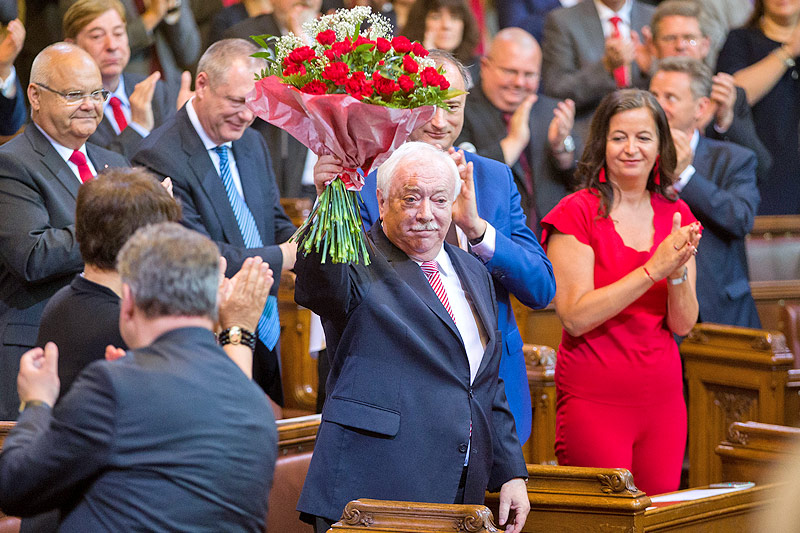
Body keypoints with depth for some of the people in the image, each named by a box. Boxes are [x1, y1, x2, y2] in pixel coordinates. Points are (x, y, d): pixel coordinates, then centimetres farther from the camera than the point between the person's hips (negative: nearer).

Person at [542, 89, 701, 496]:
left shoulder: (676, 216, 9)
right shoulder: (577, 213, -6)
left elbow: (683, 324, 6)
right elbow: (576, 317, -15)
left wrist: (678, 272, -14)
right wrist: (653, 268, -18)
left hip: (663, 398, 5)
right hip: (594, 398, -5)